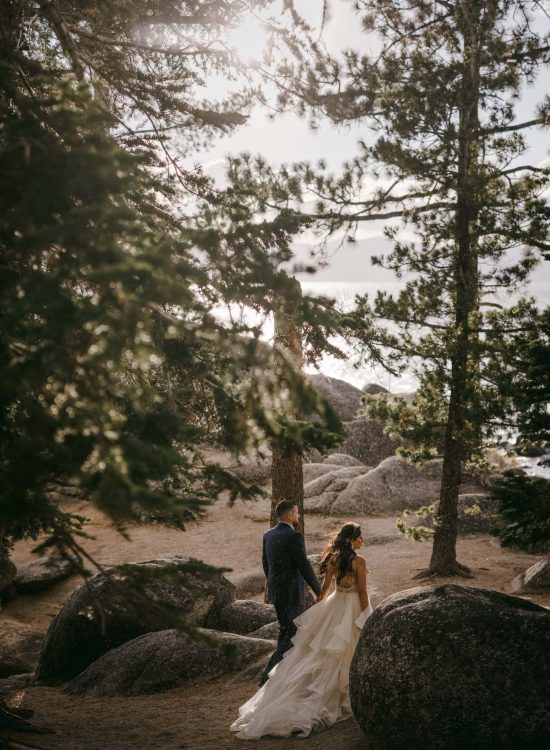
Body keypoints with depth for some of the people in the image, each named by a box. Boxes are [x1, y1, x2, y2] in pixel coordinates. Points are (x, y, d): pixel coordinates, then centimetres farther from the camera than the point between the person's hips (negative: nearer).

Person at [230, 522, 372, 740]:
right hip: (354, 608, -5)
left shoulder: (333, 558, 1)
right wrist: (367, 619, -7)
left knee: (321, 651, 11)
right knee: (346, 655, 3)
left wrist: (317, 610, 19)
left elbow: (325, 587, 8)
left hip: (335, 606, 6)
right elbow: (363, 593, -14)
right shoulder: (359, 562, -16)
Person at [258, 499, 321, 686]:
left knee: (285, 632, 19)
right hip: (292, 593, -8)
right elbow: (305, 567, -19)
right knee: (293, 636, 0)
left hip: (275, 591, 8)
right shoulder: (294, 536, -19)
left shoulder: (268, 535, 6)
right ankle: (269, 674, -7)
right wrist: (319, 591, -9)